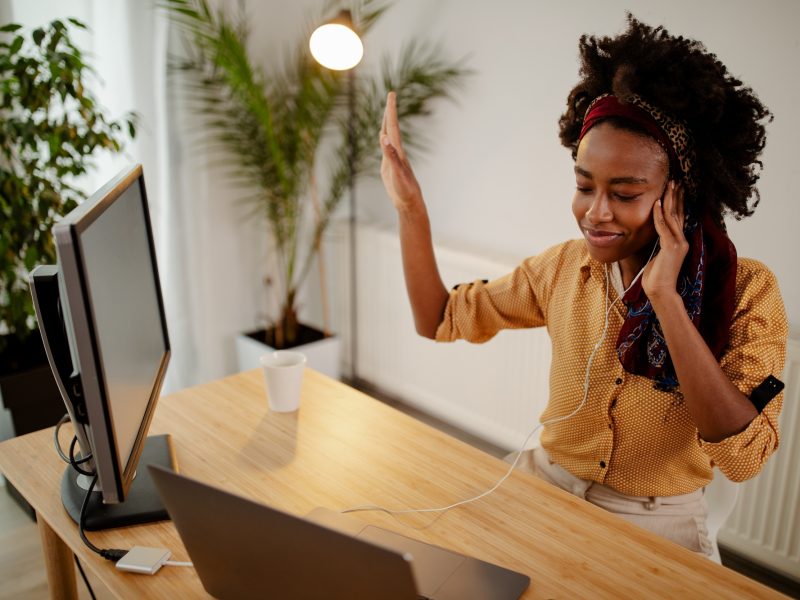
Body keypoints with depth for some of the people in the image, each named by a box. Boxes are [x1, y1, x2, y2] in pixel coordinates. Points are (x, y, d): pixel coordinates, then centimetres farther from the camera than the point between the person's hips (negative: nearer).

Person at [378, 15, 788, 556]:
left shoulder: (747, 291, -13)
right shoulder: (563, 267, -2)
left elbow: (743, 458, -23)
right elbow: (441, 320, 3)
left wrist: (665, 298, -27)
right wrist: (411, 207, -9)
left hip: (657, 530, -2)